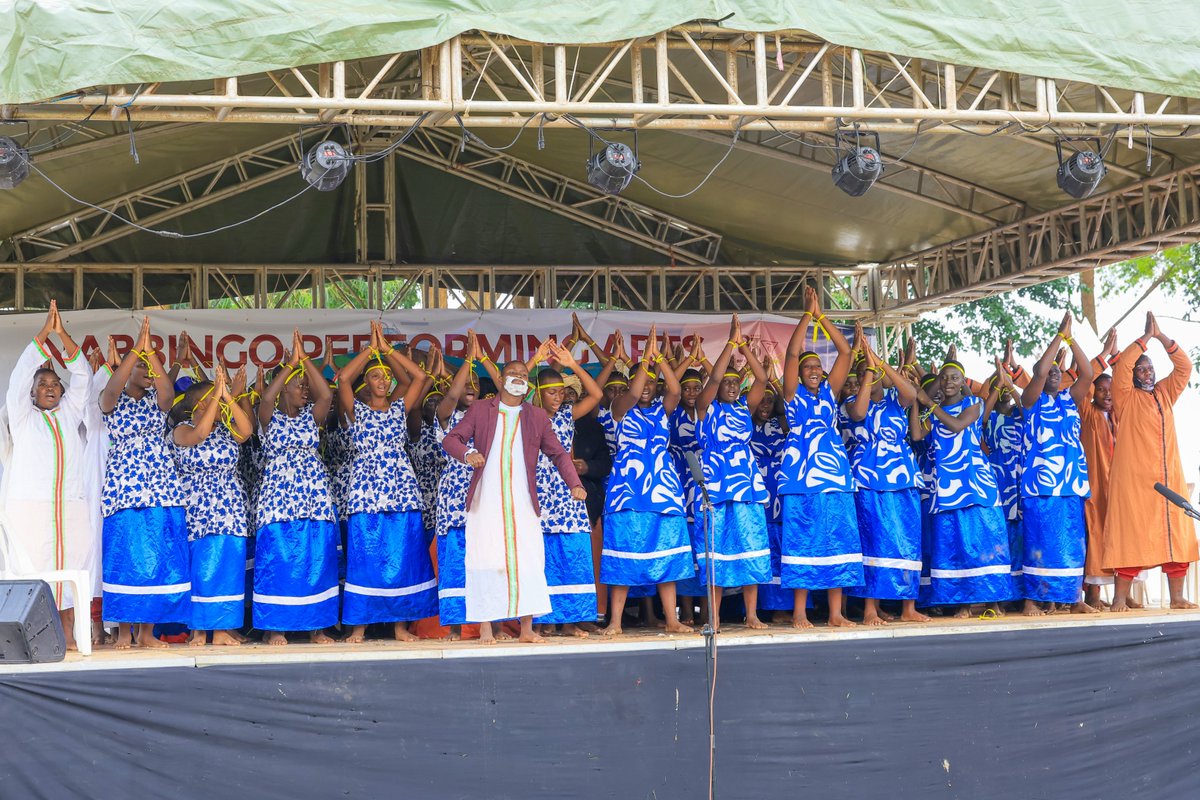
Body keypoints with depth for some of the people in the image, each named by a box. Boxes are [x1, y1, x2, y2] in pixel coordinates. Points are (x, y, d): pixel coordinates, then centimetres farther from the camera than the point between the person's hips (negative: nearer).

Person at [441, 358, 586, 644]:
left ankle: (527, 628, 6)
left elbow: (558, 453, 13)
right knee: (486, 561, -4)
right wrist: (468, 453, -21)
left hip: (523, 503, 2)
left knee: (528, 562, -2)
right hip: (485, 500, -2)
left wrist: (574, 484, -2)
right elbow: (450, 440, 2)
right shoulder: (480, 409, 9)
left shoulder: (537, 416, 14)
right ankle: (486, 628, 1)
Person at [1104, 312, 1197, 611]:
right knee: (1131, 536, -8)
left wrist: (1161, 336, 1)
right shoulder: (1126, 397, 3)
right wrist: (1146, 337, -7)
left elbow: (1184, 366, 10)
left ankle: (1177, 596, 8)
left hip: (1170, 477, 5)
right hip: (1133, 478, -5)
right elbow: (1121, 366, -12)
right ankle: (1120, 599, -7)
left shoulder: (1165, 393, 17)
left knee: (1176, 534, 3)